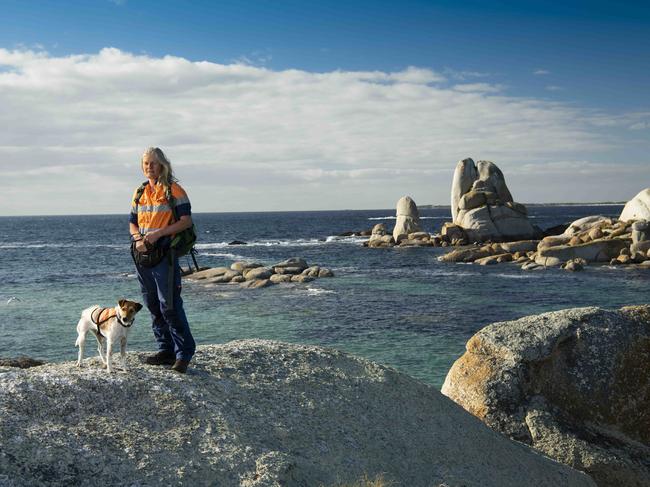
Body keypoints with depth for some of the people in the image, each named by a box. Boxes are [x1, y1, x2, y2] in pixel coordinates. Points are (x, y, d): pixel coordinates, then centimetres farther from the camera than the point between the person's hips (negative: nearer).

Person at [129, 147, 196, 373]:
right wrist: (138, 238, -4)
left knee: (169, 305, -11)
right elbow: (132, 223, 18)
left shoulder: (173, 190, -4)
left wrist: (158, 234, -17)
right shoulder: (140, 192, 15)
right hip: (142, 254, 7)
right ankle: (166, 350, 20)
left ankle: (183, 353, -4)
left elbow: (186, 221, -10)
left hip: (164, 254, -7)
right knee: (153, 305, 11)